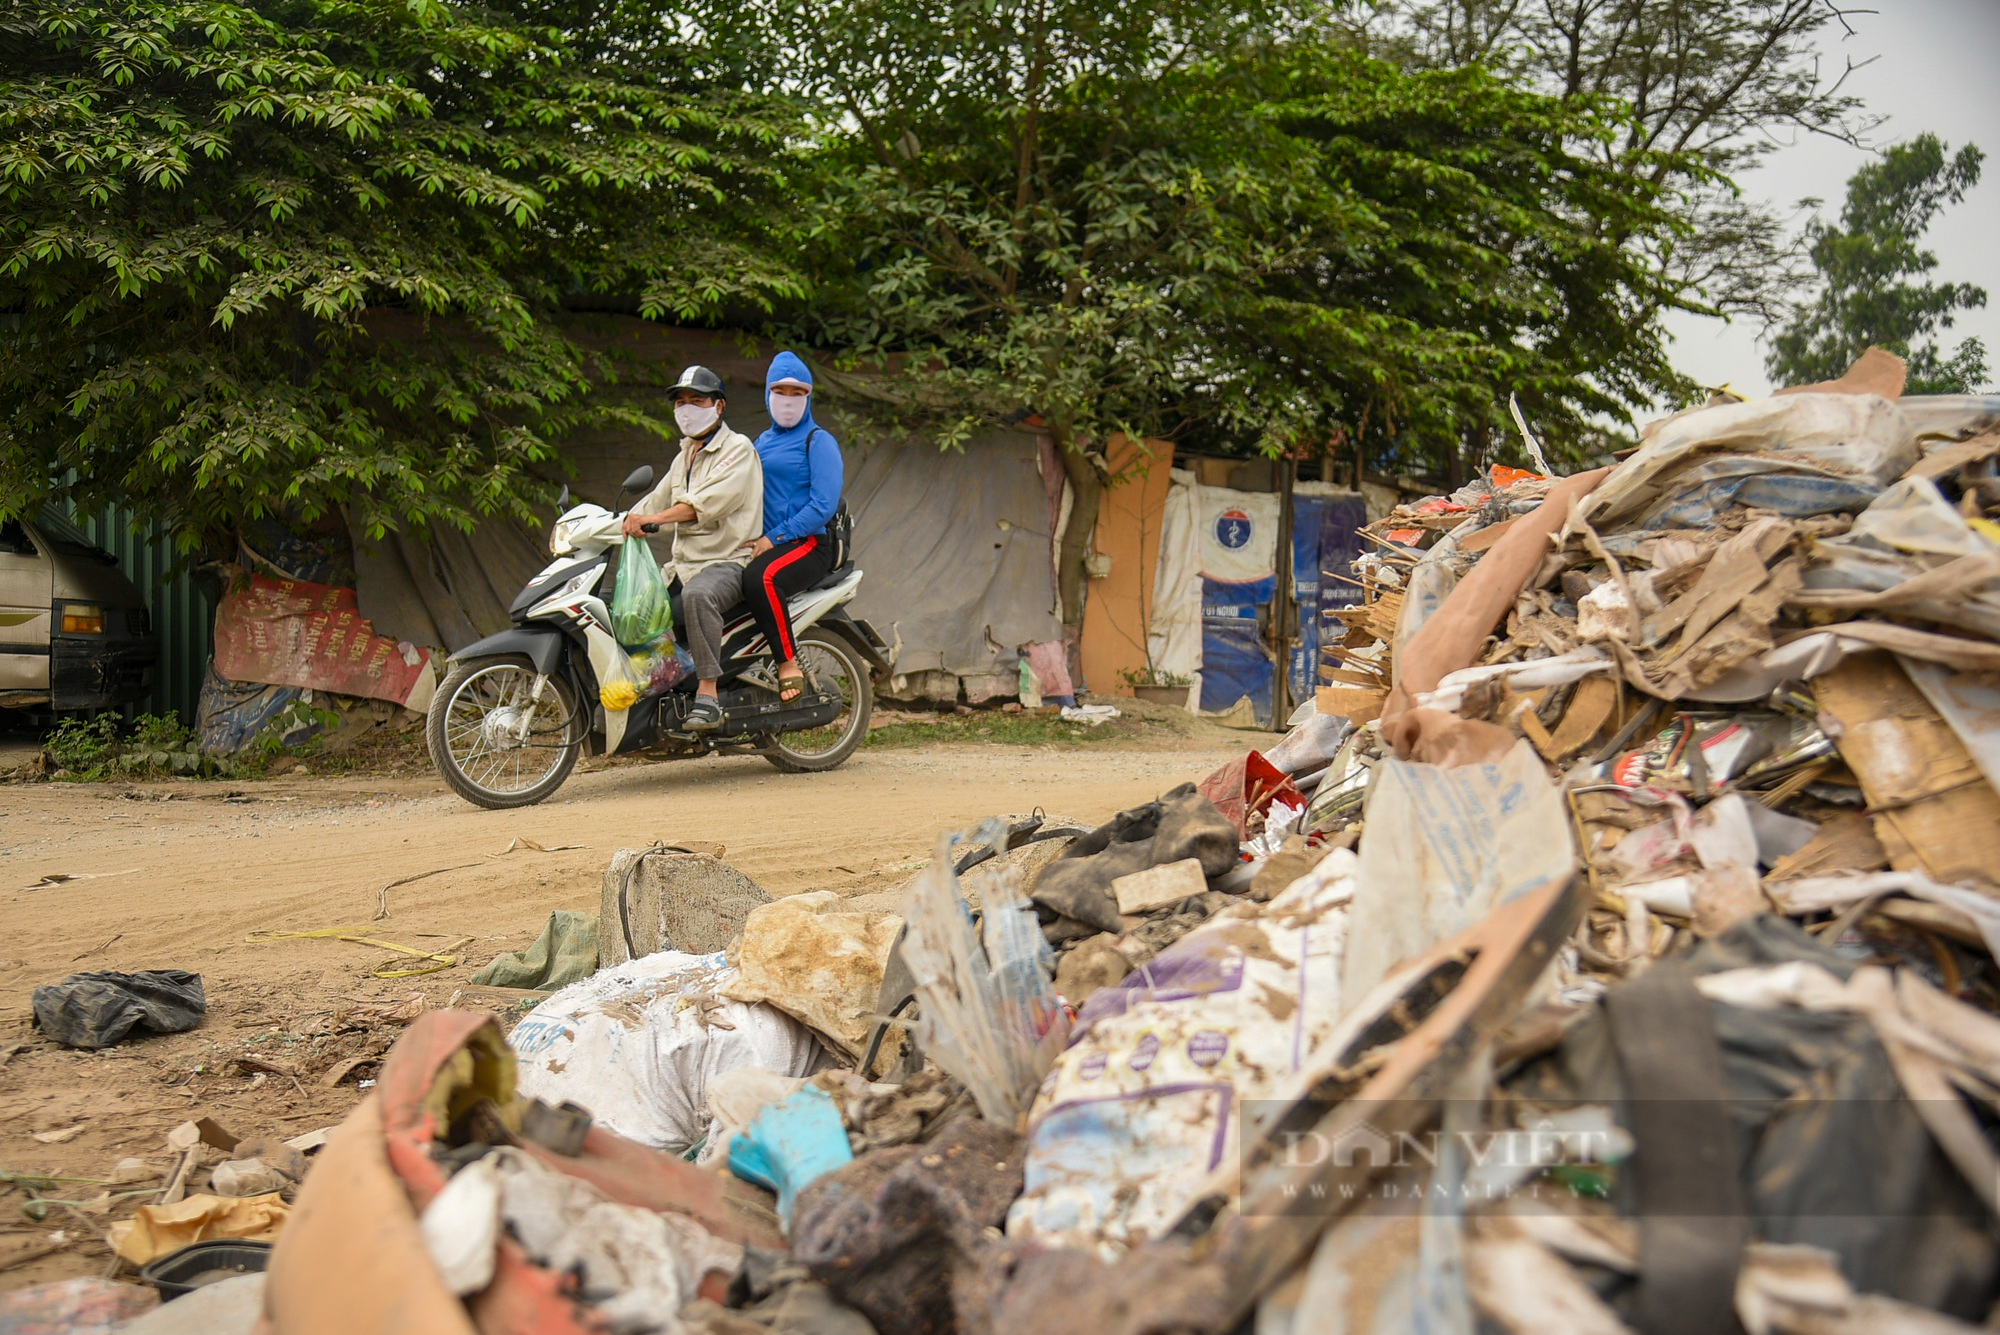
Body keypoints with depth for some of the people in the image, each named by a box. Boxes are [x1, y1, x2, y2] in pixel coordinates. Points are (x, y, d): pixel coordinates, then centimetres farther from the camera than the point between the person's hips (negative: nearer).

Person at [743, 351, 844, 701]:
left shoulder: (818, 440, -1)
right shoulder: (762, 442, 22)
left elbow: (824, 505, -13)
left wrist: (775, 538, -17)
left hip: (809, 544, -7)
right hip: (764, 544, 8)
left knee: (760, 578, -37)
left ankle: (790, 665, -26)